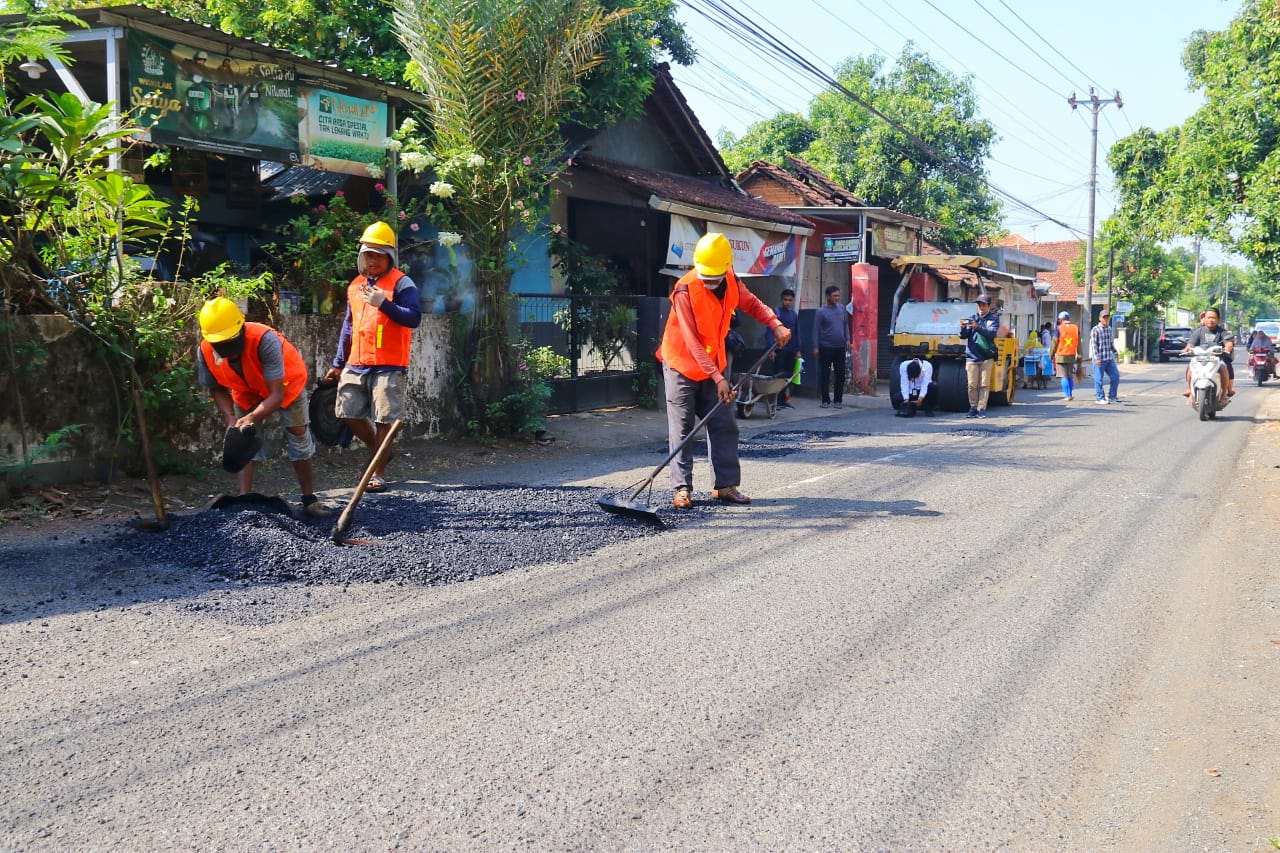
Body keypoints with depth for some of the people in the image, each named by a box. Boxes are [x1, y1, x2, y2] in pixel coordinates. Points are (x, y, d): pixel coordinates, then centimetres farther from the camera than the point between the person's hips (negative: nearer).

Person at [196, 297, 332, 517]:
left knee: (299, 439, -2)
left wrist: (253, 418, -56)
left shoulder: (265, 340, -44)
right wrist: (232, 420, -25)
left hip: (285, 384, -3)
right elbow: (218, 389, -10)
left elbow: (277, 394, -41)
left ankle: (309, 499, 9)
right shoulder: (205, 351, -29)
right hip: (247, 391, 4)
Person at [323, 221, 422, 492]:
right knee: (348, 412, 7)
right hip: (356, 365, 7)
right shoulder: (355, 286, 16)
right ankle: (380, 452, 28)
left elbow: (414, 318, -16)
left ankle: (379, 473, 6)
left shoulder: (402, 284, -4)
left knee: (383, 419, -4)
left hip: (388, 366, -7)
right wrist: (338, 363, 21)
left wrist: (383, 303, -24)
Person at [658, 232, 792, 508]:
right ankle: (682, 488, 1)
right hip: (682, 365, -6)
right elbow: (692, 342, -28)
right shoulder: (685, 290, -25)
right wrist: (718, 377, -32)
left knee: (724, 425, 3)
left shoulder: (731, 283, -7)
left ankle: (725, 485, 9)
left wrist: (776, 325, -8)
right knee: (682, 429, -4)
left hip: (713, 366, 6)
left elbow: (752, 303, 11)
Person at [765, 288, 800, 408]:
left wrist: (798, 350, 11)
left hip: (791, 350, 5)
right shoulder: (776, 312, -4)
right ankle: (776, 400, -3)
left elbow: (797, 333, 18)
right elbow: (769, 331, -8)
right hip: (779, 349, -5)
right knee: (778, 375, -7)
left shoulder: (794, 315, 13)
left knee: (789, 375, 6)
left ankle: (785, 400, 12)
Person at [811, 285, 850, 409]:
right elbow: (816, 330, -4)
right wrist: (816, 347, -8)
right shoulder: (821, 312, -4)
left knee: (840, 374, 4)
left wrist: (848, 339, 4)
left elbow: (846, 325, 15)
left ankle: (838, 400, 12)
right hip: (826, 347, -4)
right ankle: (826, 400, 7)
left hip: (840, 347, 4)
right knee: (825, 374, 1)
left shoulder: (842, 309, 8)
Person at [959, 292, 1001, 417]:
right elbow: (964, 336, 3)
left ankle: (982, 408, 2)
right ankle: (973, 407, 9)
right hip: (972, 356, 1)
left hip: (986, 357, -1)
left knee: (984, 384, -1)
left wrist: (978, 328, -31)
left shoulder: (993, 319, 4)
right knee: (972, 384, -1)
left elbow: (992, 333, -15)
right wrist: (963, 328, -20)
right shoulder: (972, 318, 10)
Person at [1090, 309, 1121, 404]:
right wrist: (1097, 358, -18)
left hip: (1110, 359, 7)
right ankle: (1099, 398, 8)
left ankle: (1111, 396, 18)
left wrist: (1114, 351, 12)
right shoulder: (1095, 330, -8)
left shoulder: (1110, 330, 13)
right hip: (1099, 359, -7)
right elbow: (1093, 345, -12)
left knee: (1115, 376, 6)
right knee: (1099, 379, -1)